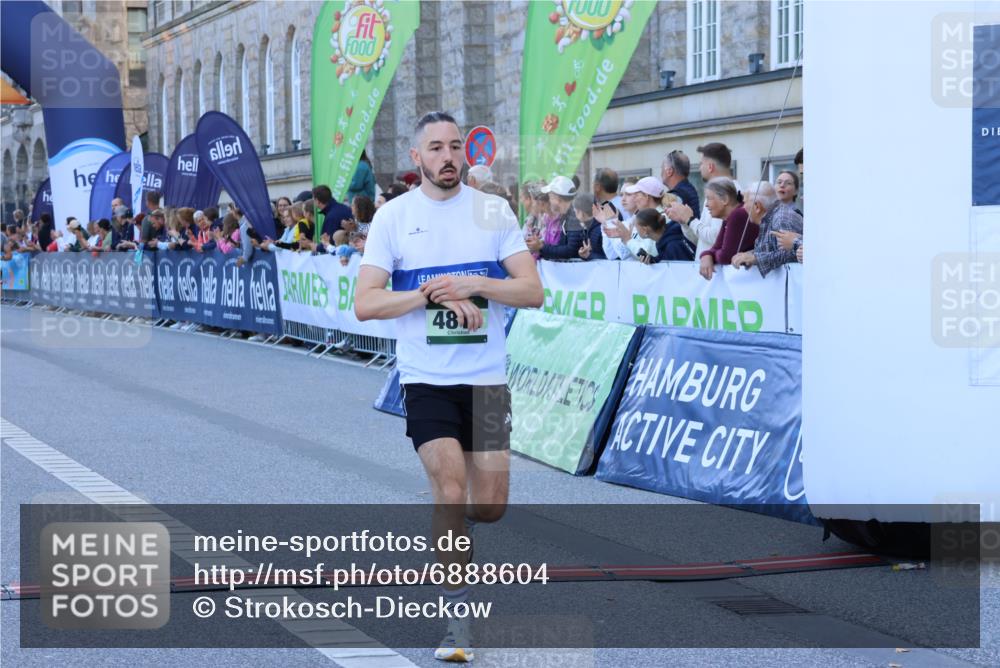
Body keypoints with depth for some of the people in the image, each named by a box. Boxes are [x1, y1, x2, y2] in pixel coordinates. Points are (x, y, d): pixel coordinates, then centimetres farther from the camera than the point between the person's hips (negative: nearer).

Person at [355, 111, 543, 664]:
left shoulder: (493, 211, 2)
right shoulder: (393, 216, -1)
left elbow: (532, 291, -3)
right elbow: (365, 303, -6)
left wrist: (472, 284, -19)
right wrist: (431, 294, -18)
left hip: (487, 379, 2)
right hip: (425, 381, -2)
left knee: (490, 506, 4)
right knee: (452, 493, -15)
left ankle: (445, 530, 40)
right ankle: (457, 619, -3)